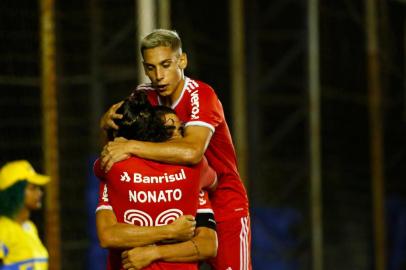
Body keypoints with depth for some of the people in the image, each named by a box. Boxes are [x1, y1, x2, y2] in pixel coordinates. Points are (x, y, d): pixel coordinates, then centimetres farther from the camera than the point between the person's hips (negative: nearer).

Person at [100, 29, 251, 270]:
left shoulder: (200, 95, -21)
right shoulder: (147, 95, -1)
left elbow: (191, 152, -37)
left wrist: (131, 146, -35)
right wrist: (109, 119, -21)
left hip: (225, 208, -5)